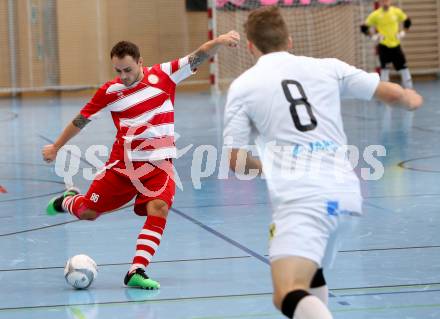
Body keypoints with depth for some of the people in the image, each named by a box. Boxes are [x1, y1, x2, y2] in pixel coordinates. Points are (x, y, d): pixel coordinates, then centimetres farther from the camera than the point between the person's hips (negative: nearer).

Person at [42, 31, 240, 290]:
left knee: (159, 208, -24)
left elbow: (198, 57, -13)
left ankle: (137, 271, -22)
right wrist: (56, 147, 20)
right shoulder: (110, 91, -3)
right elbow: (82, 119, 10)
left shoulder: (163, 75, -5)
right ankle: (67, 201, 42)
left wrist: (219, 41, -32)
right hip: (122, 162, 1)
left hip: (159, 164, -1)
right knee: (88, 212, 5)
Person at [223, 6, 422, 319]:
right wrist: (410, 98, 43)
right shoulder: (326, 68, 14)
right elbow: (392, 93, 19)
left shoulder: (243, 85, 6)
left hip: (301, 200, -6)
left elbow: (236, 161, 7)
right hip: (346, 193, 6)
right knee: (309, 269, 32)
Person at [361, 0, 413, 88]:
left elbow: (407, 21, 16)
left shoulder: (396, 11, 0)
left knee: (403, 67, 4)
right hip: (383, 45, -2)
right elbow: (364, 27, -2)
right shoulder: (375, 15, -7)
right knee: (384, 68, -2)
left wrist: (403, 33, 5)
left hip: (395, 44, 2)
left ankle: (409, 90, 13)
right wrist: (373, 36, -9)